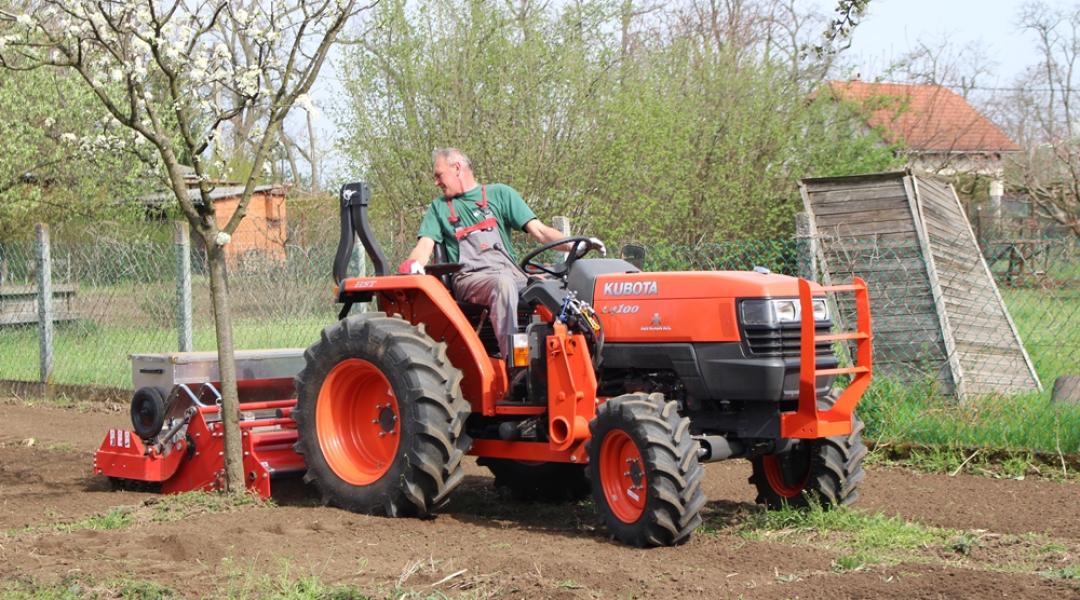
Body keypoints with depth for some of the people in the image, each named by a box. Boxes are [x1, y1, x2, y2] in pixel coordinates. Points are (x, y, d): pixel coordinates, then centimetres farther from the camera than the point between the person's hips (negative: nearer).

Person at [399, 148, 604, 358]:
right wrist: (414, 264, -17)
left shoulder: (499, 194, 18)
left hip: (509, 272, 1)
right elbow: (425, 245, 8)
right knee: (503, 283, -37)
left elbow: (538, 230, 9)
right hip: (470, 278, -1)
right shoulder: (439, 207, 22)